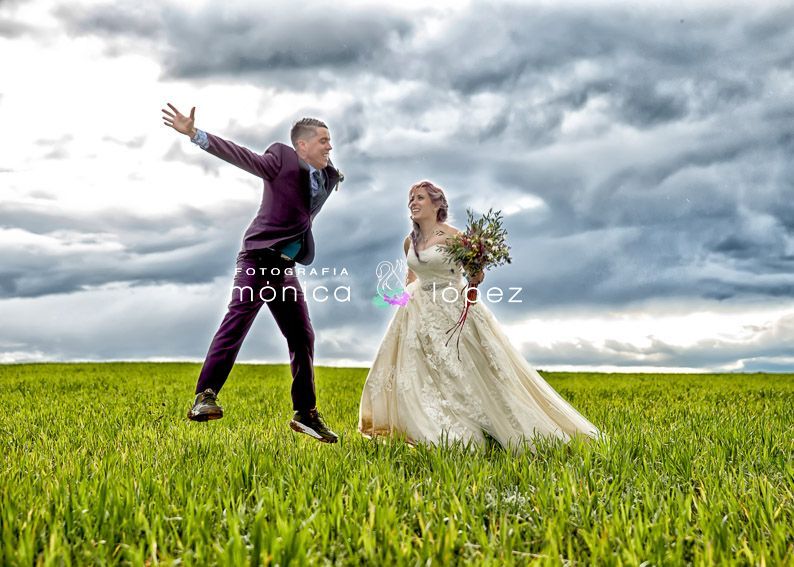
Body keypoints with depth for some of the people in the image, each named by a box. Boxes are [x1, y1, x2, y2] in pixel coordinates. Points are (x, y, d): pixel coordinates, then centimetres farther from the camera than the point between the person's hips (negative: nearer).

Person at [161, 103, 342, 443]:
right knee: (236, 323, -19)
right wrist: (195, 134, -25)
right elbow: (241, 156, -17)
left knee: (303, 337, 7)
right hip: (258, 259, -7)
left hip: (285, 268, 7)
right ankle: (204, 398, -19)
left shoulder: (329, 178, 12)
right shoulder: (282, 160, -7)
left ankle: (305, 414, 15)